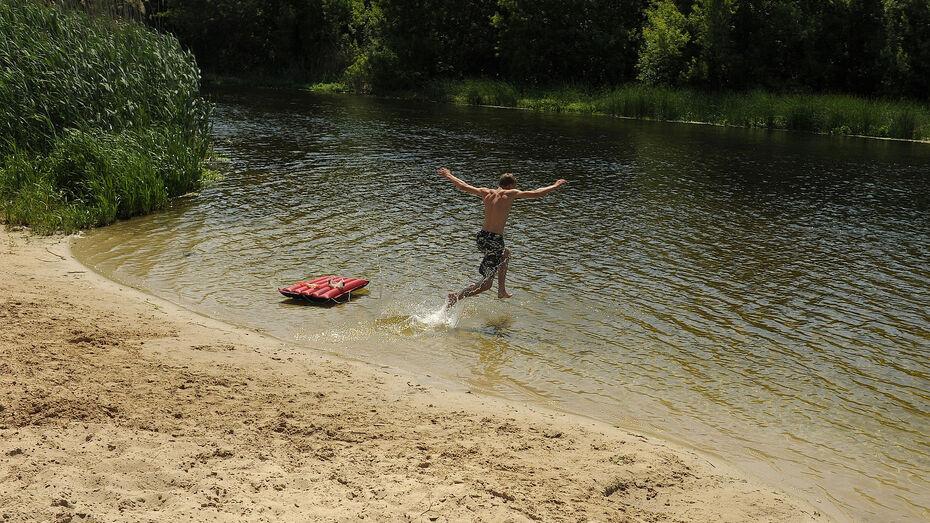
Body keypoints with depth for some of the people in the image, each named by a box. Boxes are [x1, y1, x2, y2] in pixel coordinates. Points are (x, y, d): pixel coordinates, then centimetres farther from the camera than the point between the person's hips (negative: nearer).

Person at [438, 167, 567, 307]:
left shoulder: (486, 193, 6)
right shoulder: (510, 194, -7)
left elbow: (463, 186, 13)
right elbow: (538, 193, -4)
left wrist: (448, 175, 28)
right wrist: (556, 185, 11)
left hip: (481, 237, 8)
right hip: (494, 241, -8)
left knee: (506, 254, 36)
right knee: (486, 283, -1)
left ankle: (502, 291, 40)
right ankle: (457, 296, -18)